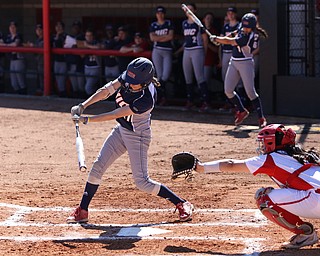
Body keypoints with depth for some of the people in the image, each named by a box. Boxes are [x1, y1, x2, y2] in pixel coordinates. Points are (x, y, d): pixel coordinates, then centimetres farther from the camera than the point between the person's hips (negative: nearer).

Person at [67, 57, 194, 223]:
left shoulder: (146, 99, -33)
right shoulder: (128, 77, -13)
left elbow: (116, 114, -30)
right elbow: (107, 90, -11)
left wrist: (87, 120, -27)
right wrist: (83, 106, -22)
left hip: (138, 136, -7)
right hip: (121, 131, 7)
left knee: (142, 181, -8)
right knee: (98, 167, 3)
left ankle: (183, 205, 3)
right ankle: (82, 211, 11)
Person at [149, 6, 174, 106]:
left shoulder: (169, 23, 7)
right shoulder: (153, 25, 11)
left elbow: (171, 36, -6)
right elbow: (152, 38, -3)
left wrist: (158, 38, -4)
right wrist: (165, 36, -4)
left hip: (167, 51, -1)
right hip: (157, 51, 1)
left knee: (166, 75, -12)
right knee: (159, 75, -3)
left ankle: (158, 94, 1)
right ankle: (162, 96, 3)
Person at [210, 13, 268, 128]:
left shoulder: (248, 37, -23)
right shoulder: (241, 30, 3)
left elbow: (229, 41, -19)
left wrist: (216, 38, -6)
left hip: (246, 63, -8)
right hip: (234, 62, 8)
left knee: (250, 91, -12)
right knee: (228, 91, 3)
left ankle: (261, 118, -5)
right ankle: (242, 111, 22)